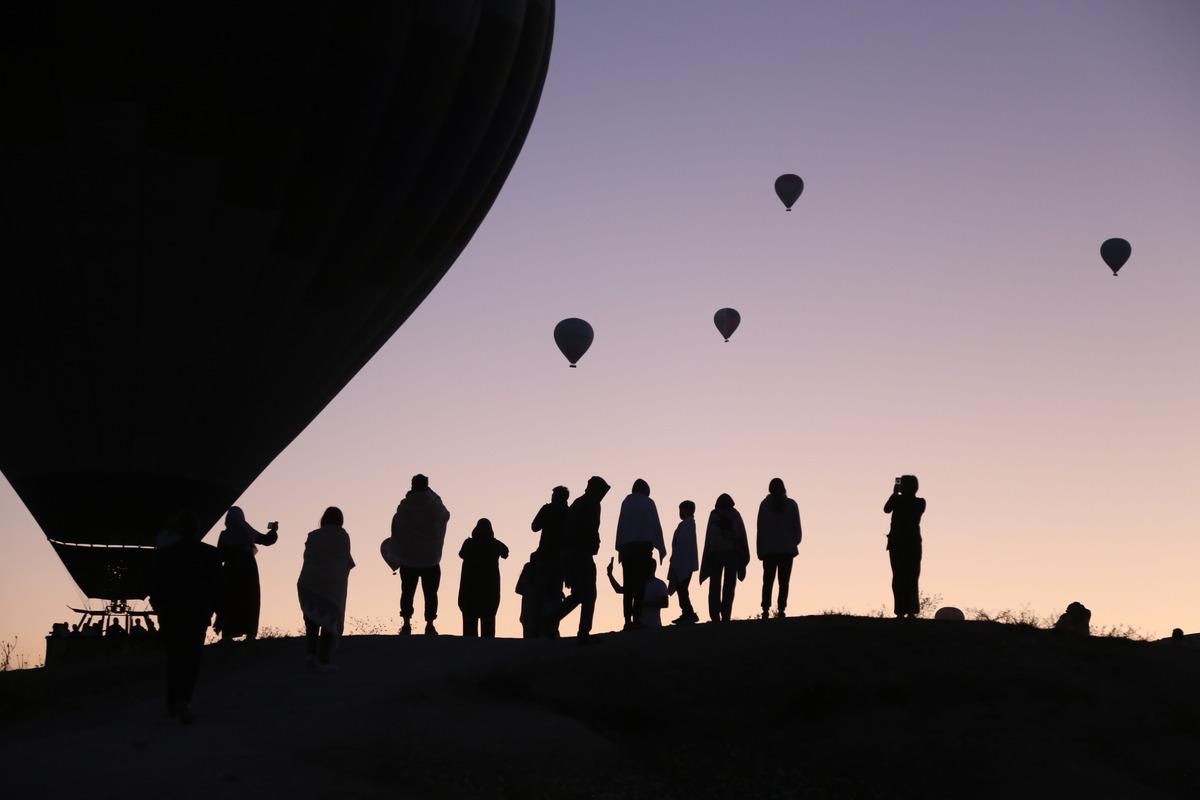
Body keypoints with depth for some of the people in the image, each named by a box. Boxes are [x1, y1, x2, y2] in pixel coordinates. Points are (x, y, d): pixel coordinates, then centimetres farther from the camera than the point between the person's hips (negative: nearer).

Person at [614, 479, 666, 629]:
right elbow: (656, 526, 2)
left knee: (629, 585, 4)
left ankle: (628, 620, -2)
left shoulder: (626, 502, 10)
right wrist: (661, 548, 5)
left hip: (627, 547, 3)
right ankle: (636, 618, -13)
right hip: (644, 545, -2)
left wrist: (619, 548, 6)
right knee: (640, 584, -4)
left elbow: (620, 526, 6)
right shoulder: (648, 503, 4)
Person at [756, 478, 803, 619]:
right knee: (784, 582, 1)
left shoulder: (765, 504, 1)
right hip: (787, 549, 0)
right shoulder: (791, 504, 2)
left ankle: (766, 610, -7)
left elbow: (760, 528, 0)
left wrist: (760, 550, 3)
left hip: (769, 549, 0)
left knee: (768, 581, 4)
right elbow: (797, 529, 4)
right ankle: (781, 609, -8)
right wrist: (794, 543, 20)